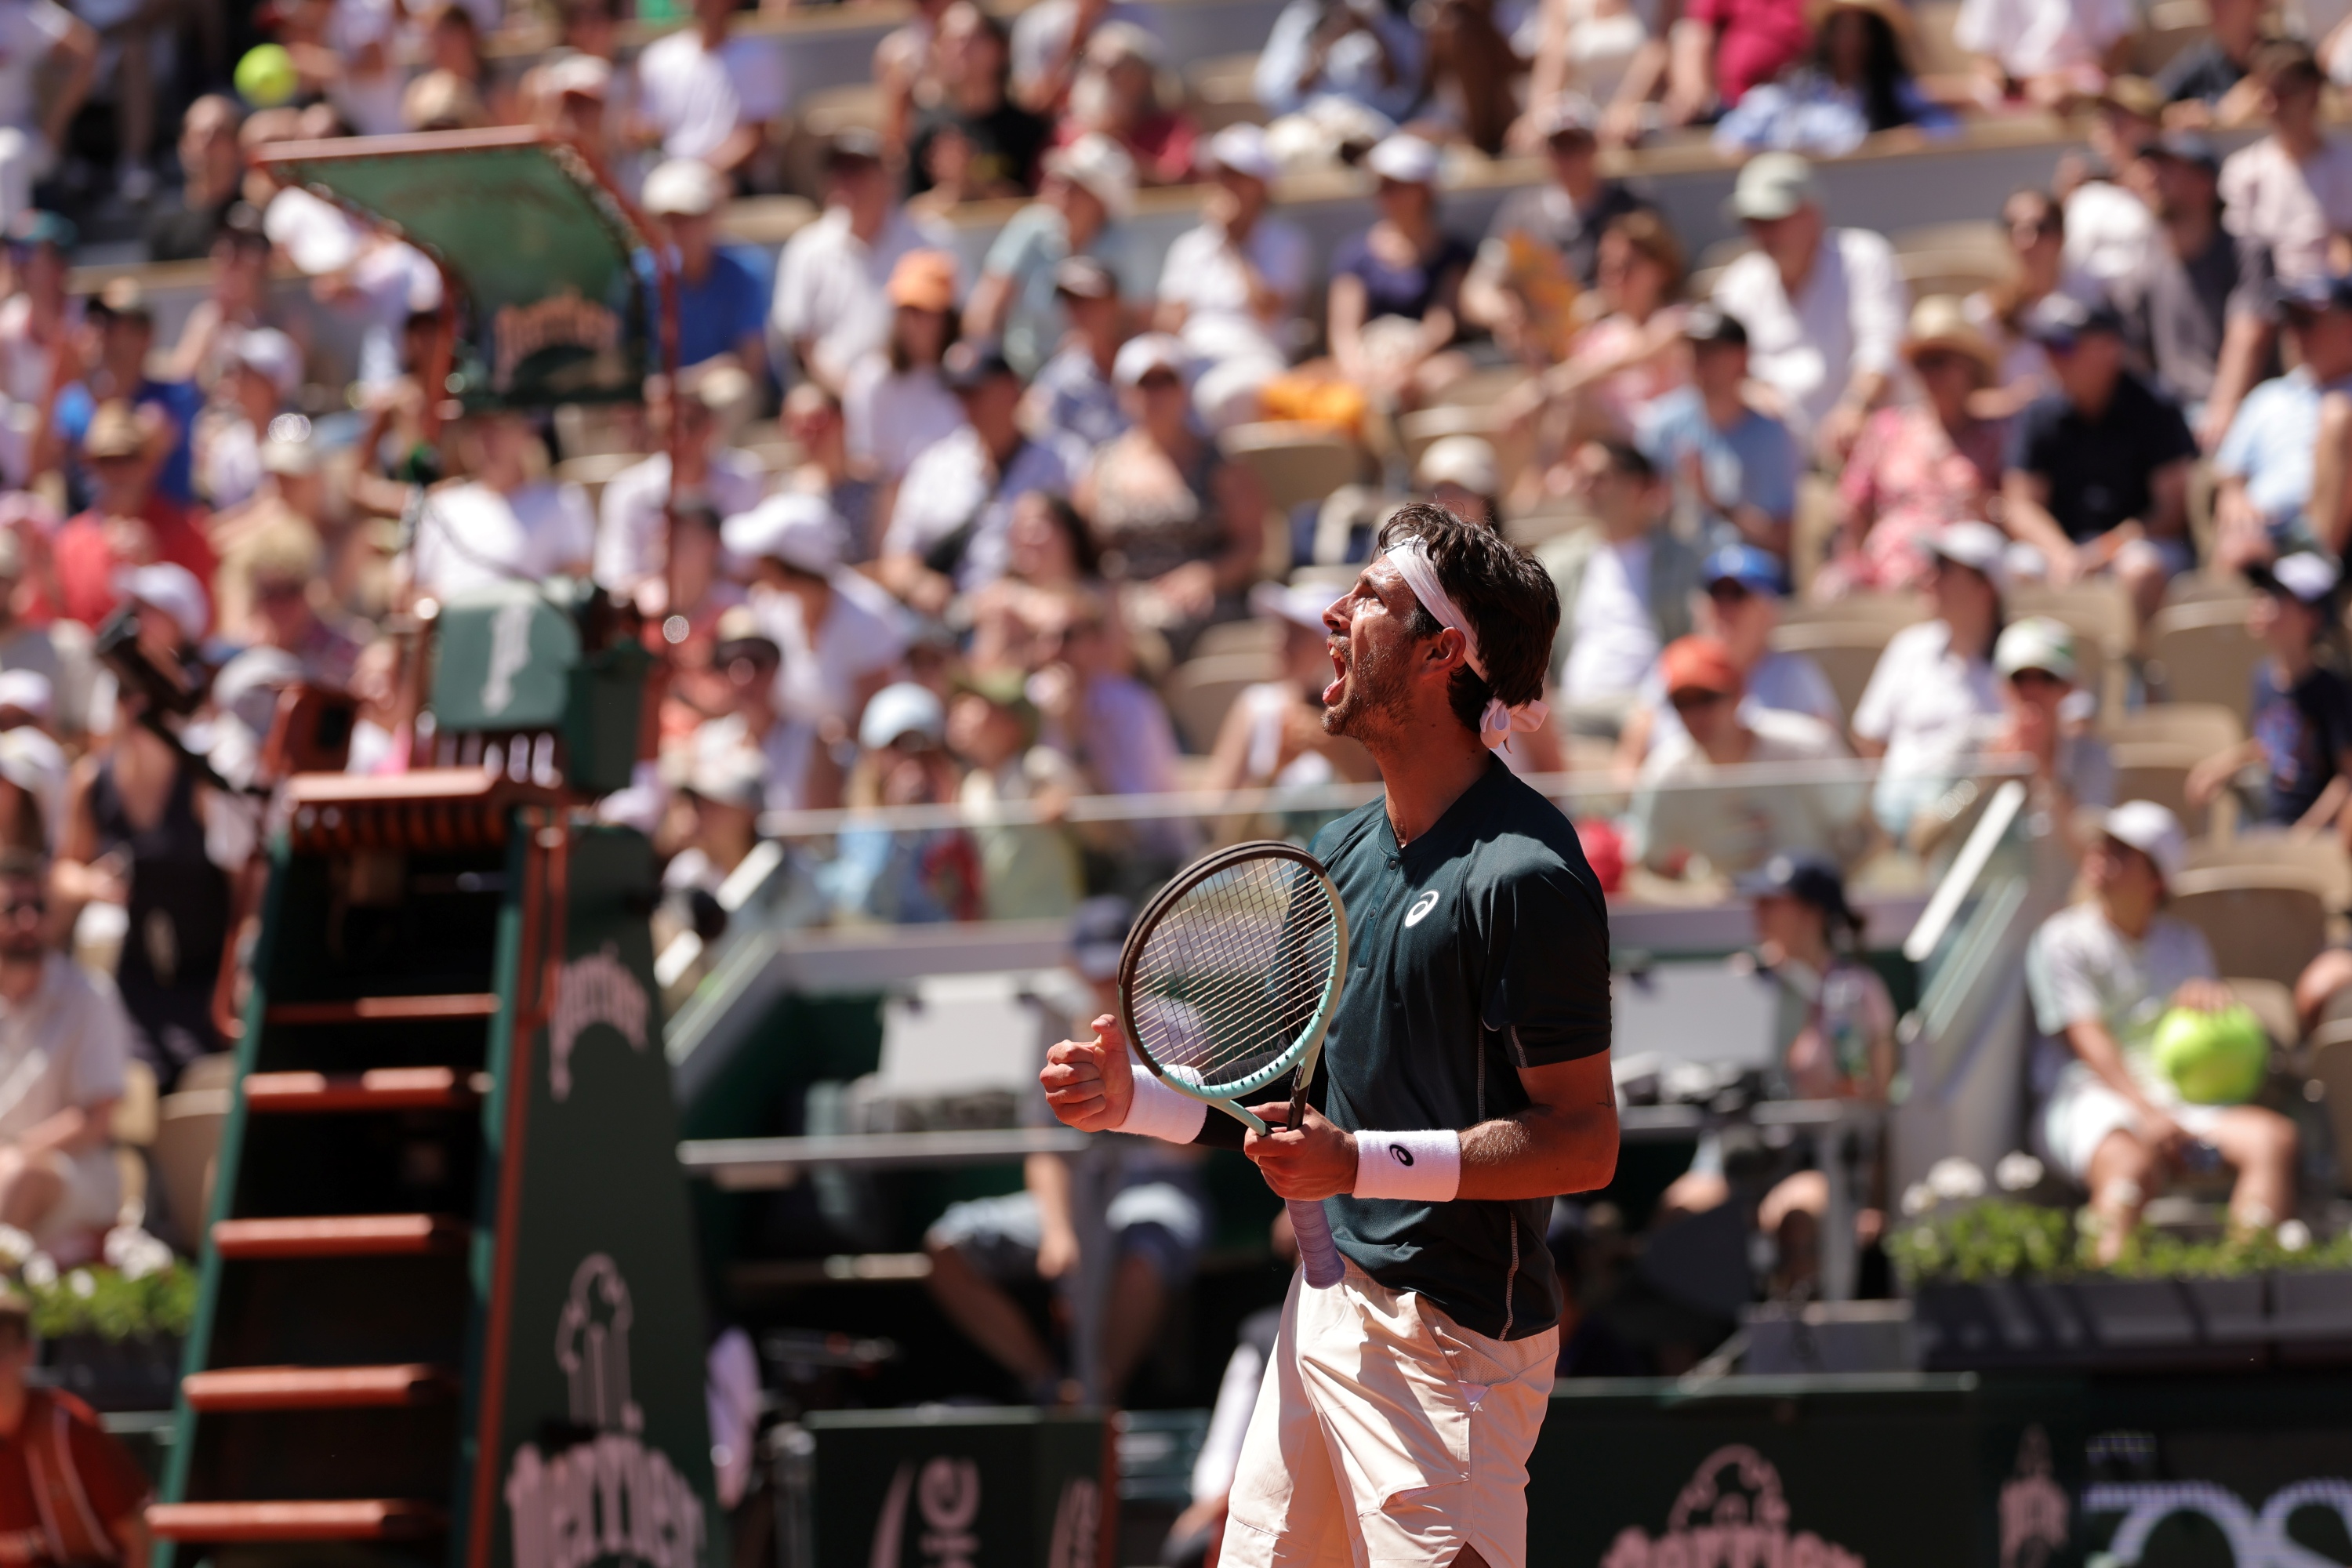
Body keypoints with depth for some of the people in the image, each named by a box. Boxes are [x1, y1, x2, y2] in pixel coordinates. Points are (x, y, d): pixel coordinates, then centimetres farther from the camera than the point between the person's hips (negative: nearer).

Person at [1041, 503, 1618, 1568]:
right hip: (1326, 1309, 8)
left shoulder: (1524, 873, -16)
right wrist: (1133, 1097, 7)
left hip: (1454, 1345, -8)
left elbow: (1584, 1142, -19)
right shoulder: (1343, 851, 12)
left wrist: (1361, 1161, -24)